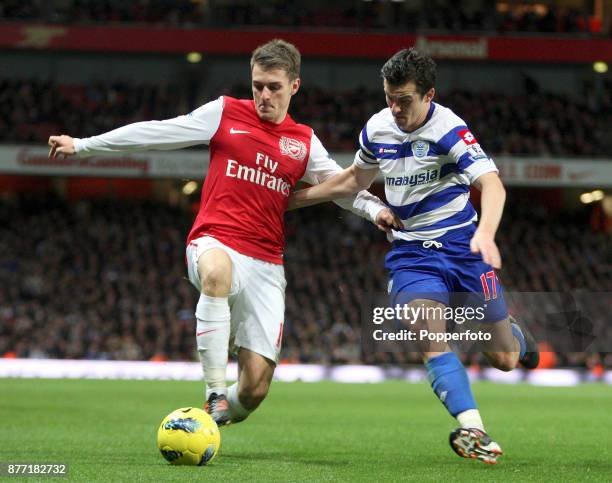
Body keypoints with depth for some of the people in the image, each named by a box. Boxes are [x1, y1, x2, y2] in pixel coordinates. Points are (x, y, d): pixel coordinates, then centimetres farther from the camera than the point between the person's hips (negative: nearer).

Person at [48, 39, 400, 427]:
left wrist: (376, 209, -1)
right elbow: (155, 133, 7)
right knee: (217, 272, -44)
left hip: (266, 266, 3)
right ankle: (215, 393, -40)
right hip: (215, 243, -3)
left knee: (255, 388, -7)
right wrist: (82, 145, 7)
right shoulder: (225, 113, 5)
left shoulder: (304, 142, 13)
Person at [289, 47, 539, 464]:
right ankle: (472, 430, -27)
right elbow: (356, 179, 21)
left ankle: (514, 332, 41)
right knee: (429, 338, -24)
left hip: (462, 246, -3)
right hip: (411, 252, 3)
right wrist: (295, 198, 21)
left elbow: (491, 183, -30)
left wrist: (485, 231, -49)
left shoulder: (448, 129, -17)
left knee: (504, 359, 3)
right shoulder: (378, 128, 1)